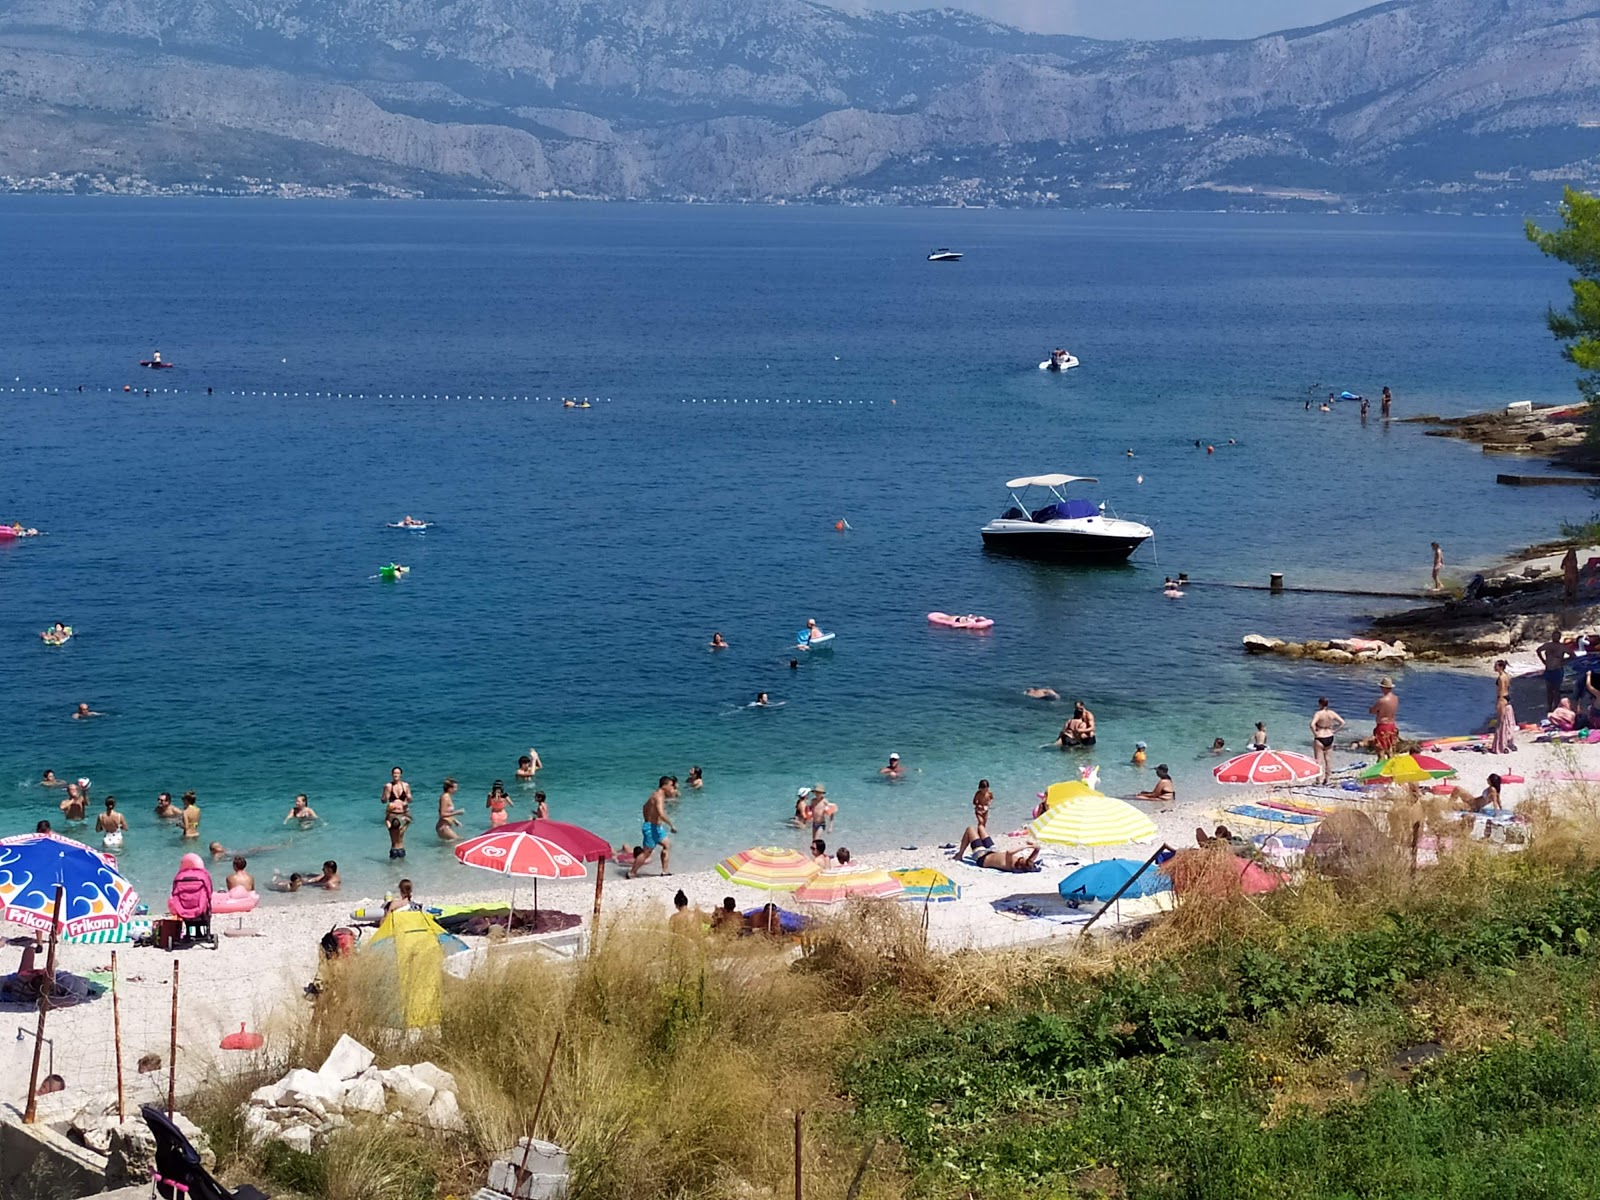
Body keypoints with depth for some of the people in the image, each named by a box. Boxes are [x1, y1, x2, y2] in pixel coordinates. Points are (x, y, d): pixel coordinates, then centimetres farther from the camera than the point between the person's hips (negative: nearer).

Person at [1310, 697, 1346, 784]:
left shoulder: (1318, 714, -16)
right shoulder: (1332, 713, 0)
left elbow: (1312, 725, -31)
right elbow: (1342, 722, 3)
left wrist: (1314, 733, -16)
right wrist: (1334, 731, 5)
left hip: (1319, 738, -5)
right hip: (1329, 738, 5)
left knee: (1319, 760, 2)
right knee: (1327, 758, 18)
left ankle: (1319, 779, 2)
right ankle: (1328, 778, 23)